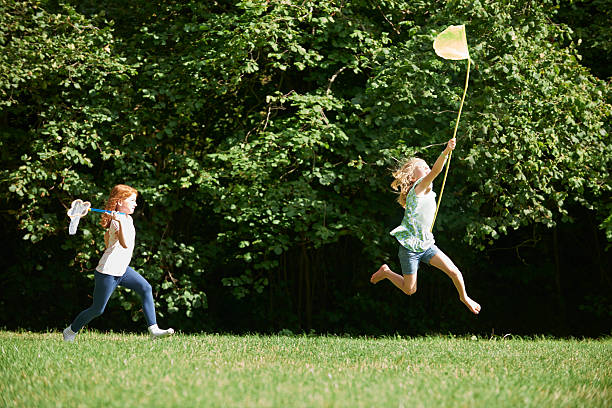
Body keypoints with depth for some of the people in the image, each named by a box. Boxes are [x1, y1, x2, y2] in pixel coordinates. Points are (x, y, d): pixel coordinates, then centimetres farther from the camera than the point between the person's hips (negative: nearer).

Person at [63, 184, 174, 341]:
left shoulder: (128, 219, 11)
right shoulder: (117, 221, -18)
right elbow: (125, 244, -36)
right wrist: (120, 222, -43)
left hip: (122, 270, 9)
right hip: (107, 272, -9)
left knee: (145, 288, -10)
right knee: (98, 309, 1)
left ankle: (153, 329, -11)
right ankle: (71, 331, 22)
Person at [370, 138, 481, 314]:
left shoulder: (428, 191, 9)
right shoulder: (418, 188, -17)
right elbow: (435, 171, -35)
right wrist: (446, 151, -47)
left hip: (427, 245, 7)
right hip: (410, 248, -7)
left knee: (455, 272, -5)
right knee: (410, 290, 3)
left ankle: (464, 297, 21)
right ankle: (386, 272, 27)